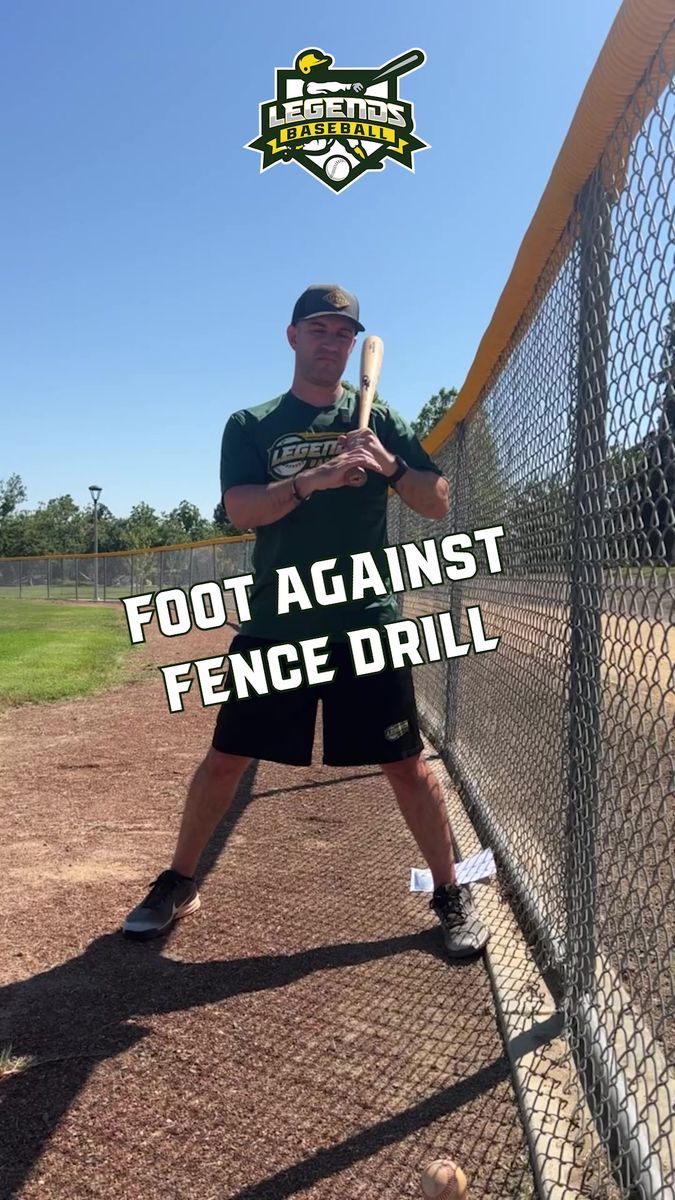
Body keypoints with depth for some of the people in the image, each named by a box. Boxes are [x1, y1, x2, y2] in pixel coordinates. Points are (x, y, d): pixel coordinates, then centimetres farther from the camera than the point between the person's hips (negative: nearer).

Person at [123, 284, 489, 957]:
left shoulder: (378, 420, 9)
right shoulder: (251, 425, 7)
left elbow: (438, 506, 4)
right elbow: (240, 510, -10)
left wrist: (388, 465, -15)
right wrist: (313, 478, -25)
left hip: (366, 623, 0)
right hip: (275, 625, 1)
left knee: (406, 764, 2)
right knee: (225, 758, 6)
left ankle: (451, 896, 22)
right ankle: (177, 885, 27)